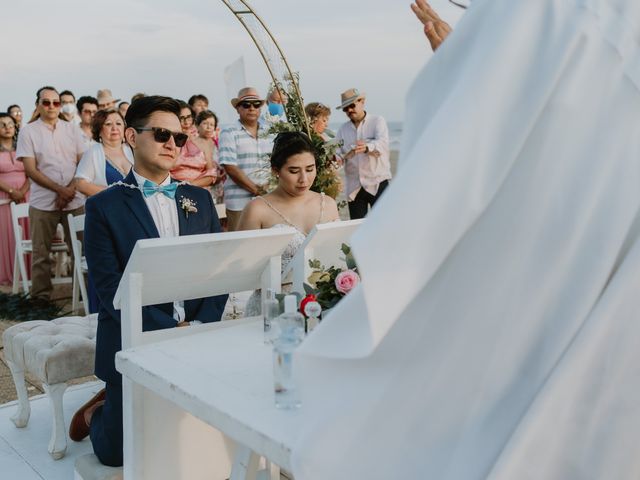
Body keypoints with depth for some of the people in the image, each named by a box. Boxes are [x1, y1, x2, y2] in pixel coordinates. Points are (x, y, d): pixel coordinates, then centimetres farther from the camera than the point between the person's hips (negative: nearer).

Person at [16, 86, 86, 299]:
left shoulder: (72, 129, 11)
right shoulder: (28, 132, 4)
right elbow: (30, 170, -4)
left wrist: (70, 189, -9)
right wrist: (60, 189, -13)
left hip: (75, 199, 2)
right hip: (43, 202, -2)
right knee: (41, 253, 3)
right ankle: (40, 297, 13)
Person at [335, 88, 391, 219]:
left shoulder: (377, 121, 0)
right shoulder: (343, 129, 13)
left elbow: (383, 143, -19)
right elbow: (337, 152, 4)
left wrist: (367, 147, -41)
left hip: (377, 183, -4)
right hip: (354, 187, 4)